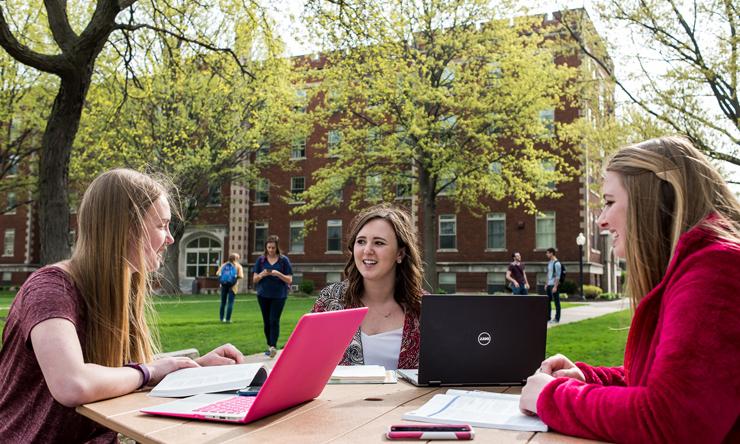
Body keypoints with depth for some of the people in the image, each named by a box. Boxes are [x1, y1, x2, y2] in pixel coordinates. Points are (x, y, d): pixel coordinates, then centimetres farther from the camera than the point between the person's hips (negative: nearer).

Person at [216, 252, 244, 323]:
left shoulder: (224, 265, 9)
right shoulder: (238, 266, 0)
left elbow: (217, 273, 1)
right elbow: (241, 276, -11)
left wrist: (223, 275, 15)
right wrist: (236, 276, 7)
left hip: (223, 285, 3)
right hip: (232, 286, -3)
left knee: (223, 302, 12)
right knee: (230, 302, -1)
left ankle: (221, 318, 15)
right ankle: (228, 319, -3)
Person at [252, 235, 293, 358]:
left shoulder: (284, 260, -1)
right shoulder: (261, 260, 5)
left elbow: (289, 280, -2)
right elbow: (254, 279, 6)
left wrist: (278, 274, -19)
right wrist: (262, 274, -15)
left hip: (279, 295, -3)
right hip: (263, 295, 3)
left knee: (274, 320, -11)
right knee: (266, 321, 9)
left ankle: (274, 346, -15)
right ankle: (269, 345, 20)